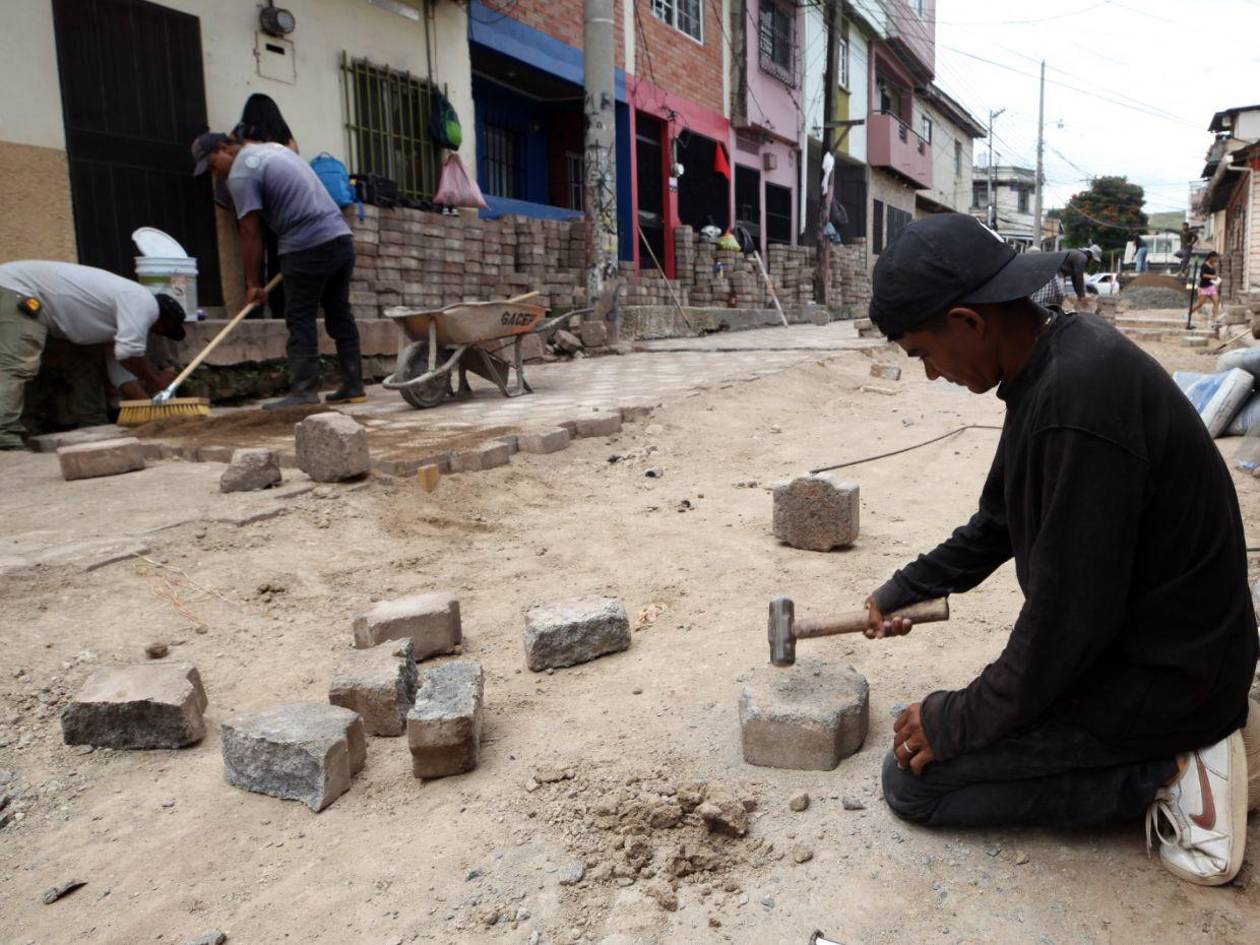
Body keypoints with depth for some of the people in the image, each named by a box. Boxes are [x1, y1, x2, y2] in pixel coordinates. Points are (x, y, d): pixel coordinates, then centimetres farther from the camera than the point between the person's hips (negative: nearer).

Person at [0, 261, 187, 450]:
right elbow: (128, 352, -22)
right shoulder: (144, 302, -13)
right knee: (15, 367, -19)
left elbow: (120, 365, 17)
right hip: (16, 290, -11)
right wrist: (156, 380, -4)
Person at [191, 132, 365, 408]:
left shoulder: (240, 174, -5)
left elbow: (251, 234, -8)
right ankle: (353, 386, 13)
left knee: (300, 320, -4)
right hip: (341, 237, 9)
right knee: (340, 315, 11)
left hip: (308, 248, -8)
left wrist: (253, 283, -3)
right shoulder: (273, 147, 21)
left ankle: (304, 391, -5)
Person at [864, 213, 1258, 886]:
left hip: (1159, 675, -9)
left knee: (912, 779, -7)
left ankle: (1166, 776, -4)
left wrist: (958, 721, -13)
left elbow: (1068, 618, -26)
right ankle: (1201, 732, 17)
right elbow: (998, 523, 14)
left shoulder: (1077, 402, -31)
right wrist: (907, 587, 17)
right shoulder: (1059, 356, 1)